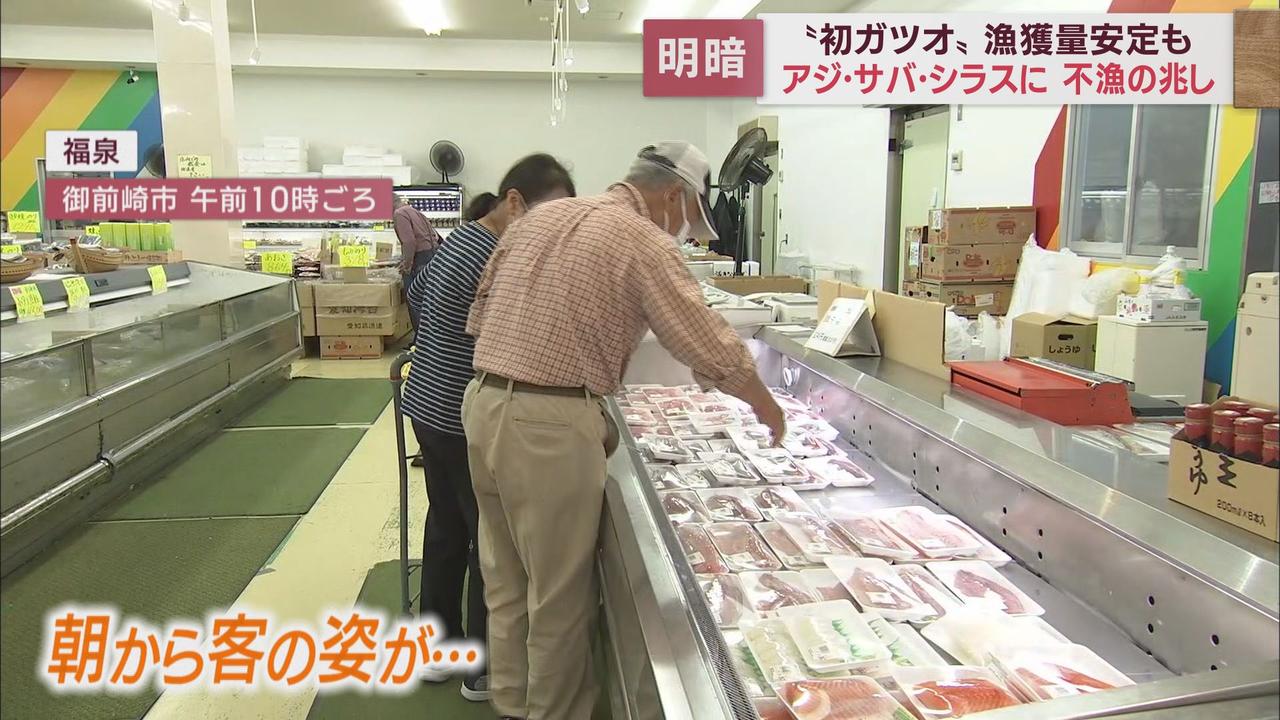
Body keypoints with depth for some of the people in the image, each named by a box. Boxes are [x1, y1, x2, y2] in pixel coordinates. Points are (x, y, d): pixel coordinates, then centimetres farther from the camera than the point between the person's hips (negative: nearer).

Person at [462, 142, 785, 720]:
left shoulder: (540, 216, 14)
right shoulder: (644, 242, -8)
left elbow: (480, 315, 16)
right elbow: (713, 349, -9)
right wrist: (767, 407, 7)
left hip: (483, 404, 8)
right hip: (550, 426, -8)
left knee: (507, 583, 20)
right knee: (560, 595, 9)